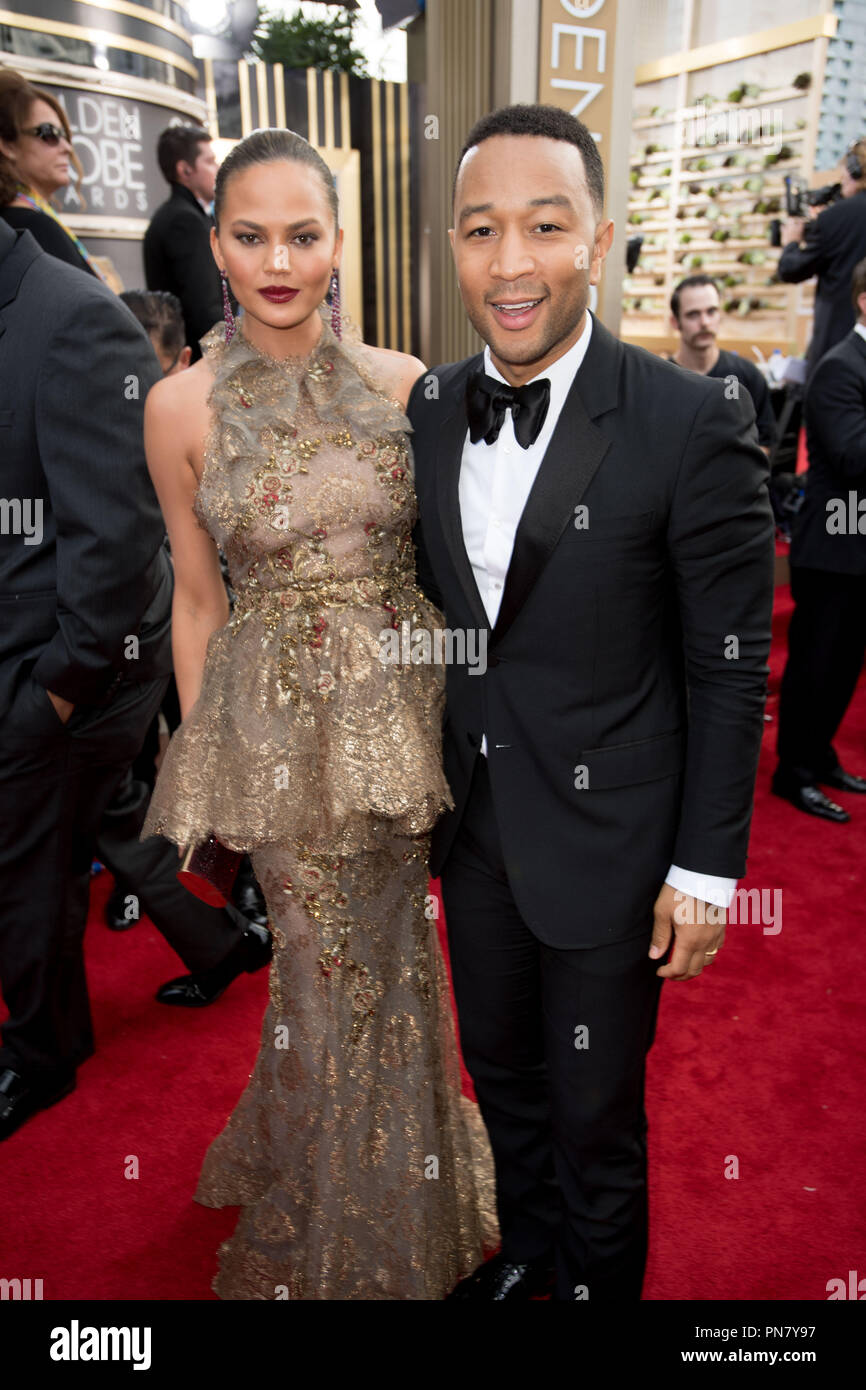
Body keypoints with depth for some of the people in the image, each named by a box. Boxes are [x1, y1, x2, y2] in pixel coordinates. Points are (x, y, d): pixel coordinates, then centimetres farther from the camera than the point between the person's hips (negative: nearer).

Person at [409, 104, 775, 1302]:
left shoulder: (692, 425, -17)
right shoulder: (428, 411, -1)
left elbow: (729, 667, -12)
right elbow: (435, 610, 7)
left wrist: (707, 868, -10)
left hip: (606, 837, -5)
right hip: (473, 822, 5)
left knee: (595, 1111, 16)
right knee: (500, 1070, 25)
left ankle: (599, 1281, 47)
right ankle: (526, 1247, 53)